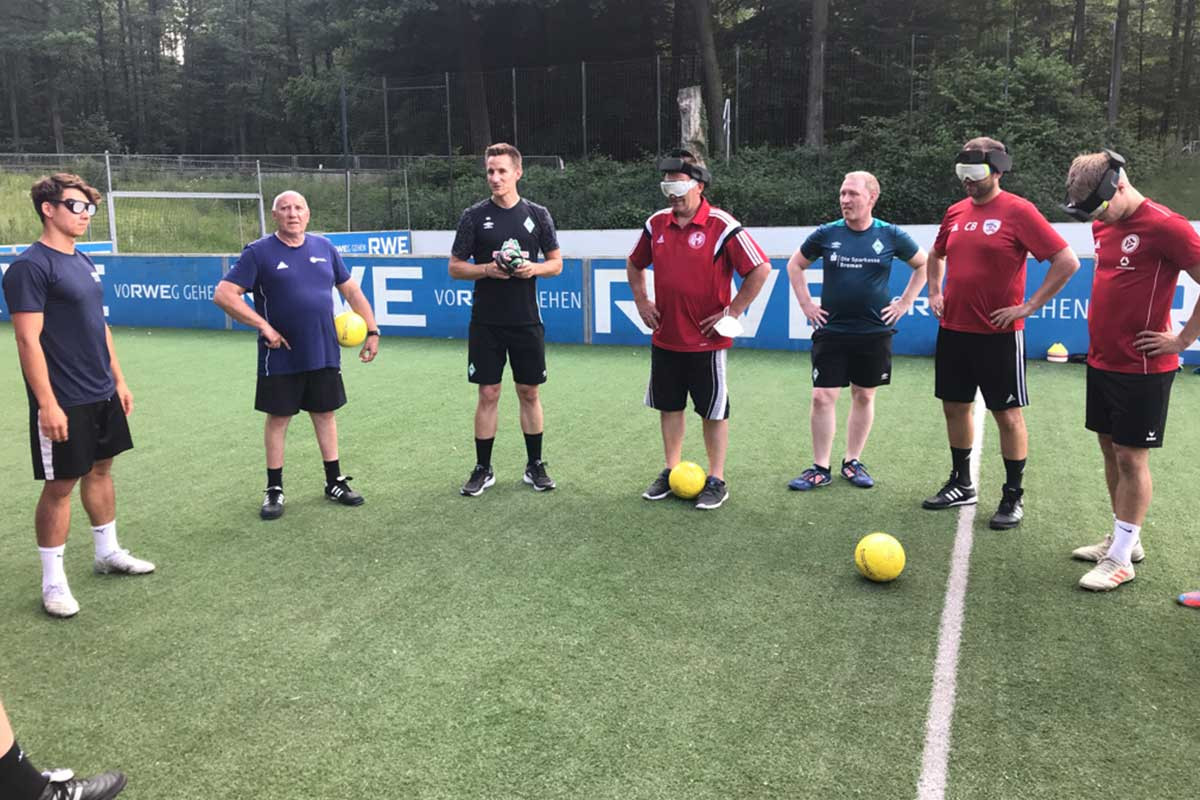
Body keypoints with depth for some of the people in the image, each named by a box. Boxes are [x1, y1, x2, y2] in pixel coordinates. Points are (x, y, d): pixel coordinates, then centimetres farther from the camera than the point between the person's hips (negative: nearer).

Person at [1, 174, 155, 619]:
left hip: (102, 395, 8)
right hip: (64, 403, -8)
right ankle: (52, 581, 12)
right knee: (60, 485, 0)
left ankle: (108, 552, 32)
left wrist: (118, 380, 17)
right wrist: (47, 404, -21)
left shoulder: (83, 263, 12)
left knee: (101, 470, 17)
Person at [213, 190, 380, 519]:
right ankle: (274, 490, 19)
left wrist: (372, 330, 7)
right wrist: (264, 326, -15)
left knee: (325, 415, 12)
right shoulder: (259, 252, -5)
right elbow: (224, 294, -10)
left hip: (324, 355, 3)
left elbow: (351, 290, 14)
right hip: (281, 357, -3)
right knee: (277, 418, 7)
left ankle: (335, 482, 24)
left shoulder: (324, 247, 7)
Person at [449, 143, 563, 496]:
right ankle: (483, 469, 15)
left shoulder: (537, 214, 4)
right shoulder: (474, 216, 0)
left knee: (529, 392, 8)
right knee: (488, 393, 3)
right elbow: (455, 267, 2)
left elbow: (556, 263, 8)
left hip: (527, 321, 1)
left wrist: (533, 268, -13)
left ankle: (535, 466, 21)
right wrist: (487, 269, -16)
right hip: (486, 322, -1)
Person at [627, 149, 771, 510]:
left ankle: (717, 481, 16)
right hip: (664, 338, 6)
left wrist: (732, 311, -13)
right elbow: (634, 264, 21)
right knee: (669, 406, 15)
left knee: (713, 412, 5)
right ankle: (671, 472, 29)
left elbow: (761, 269, -14)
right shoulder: (657, 223, 4)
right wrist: (641, 300, 10)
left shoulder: (721, 226, -13)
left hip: (706, 340, -5)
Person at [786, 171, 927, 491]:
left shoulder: (891, 235, -1)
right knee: (822, 397, -4)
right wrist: (806, 303, 6)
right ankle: (821, 468, 7)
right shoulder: (826, 234, 0)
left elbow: (924, 264, 12)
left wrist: (905, 302, 5)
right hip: (831, 331, 0)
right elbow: (795, 264, 13)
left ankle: (852, 462, 23)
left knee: (864, 396, 9)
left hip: (874, 332, 1)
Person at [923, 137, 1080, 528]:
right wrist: (935, 292, 14)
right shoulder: (956, 212, 9)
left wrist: (1029, 306, -13)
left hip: (998, 334, -6)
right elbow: (936, 254, 28)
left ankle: (1014, 497, 14)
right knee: (954, 407, 13)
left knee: (1007, 414, 2)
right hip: (952, 330, 6)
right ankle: (961, 484, 29)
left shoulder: (1018, 211, -10)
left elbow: (1067, 261, -13)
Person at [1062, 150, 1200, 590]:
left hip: (1142, 368, -8)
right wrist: (1102, 329, 14)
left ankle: (1120, 560, 7)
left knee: (1131, 457, -1)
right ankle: (1124, 540, 28)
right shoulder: (1102, 224, 8)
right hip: (1101, 360, 8)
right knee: (1110, 449, 14)